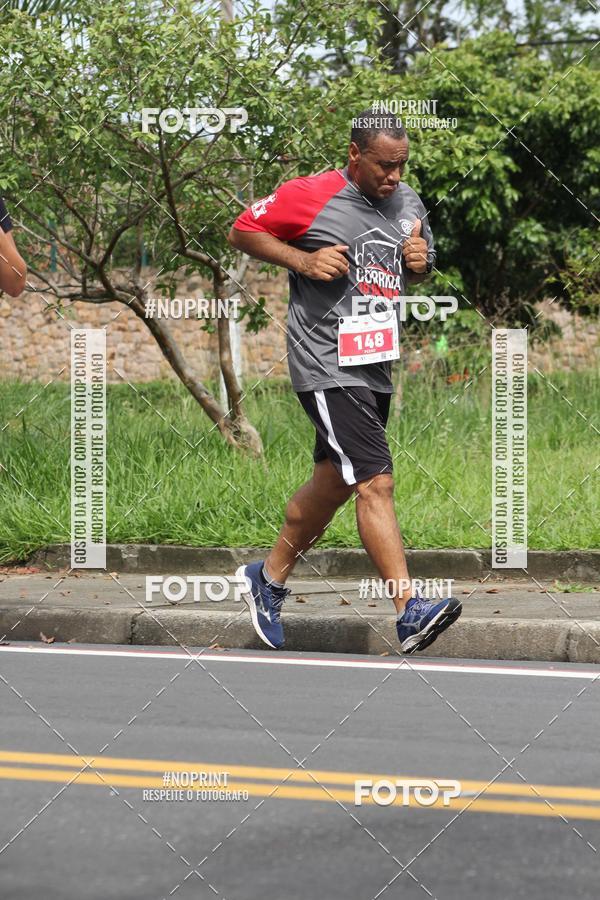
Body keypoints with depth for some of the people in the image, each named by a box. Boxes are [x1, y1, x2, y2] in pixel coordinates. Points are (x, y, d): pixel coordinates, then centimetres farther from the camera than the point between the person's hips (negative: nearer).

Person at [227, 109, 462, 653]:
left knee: (332, 485, 17)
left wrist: (420, 261, 0)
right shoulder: (309, 196, -9)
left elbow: (420, 274, 25)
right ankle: (410, 612, -21)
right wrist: (302, 260, -14)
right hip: (327, 367, -8)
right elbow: (242, 231, 0)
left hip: (376, 366, 8)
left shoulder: (409, 203, 11)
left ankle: (268, 579, 37)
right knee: (376, 482, -17)